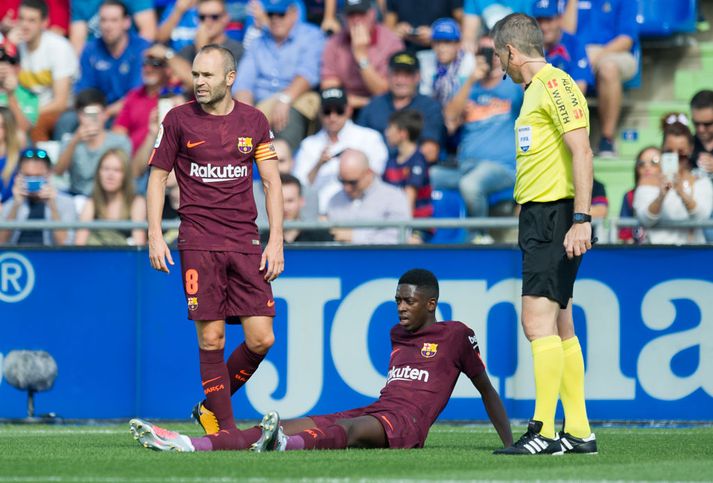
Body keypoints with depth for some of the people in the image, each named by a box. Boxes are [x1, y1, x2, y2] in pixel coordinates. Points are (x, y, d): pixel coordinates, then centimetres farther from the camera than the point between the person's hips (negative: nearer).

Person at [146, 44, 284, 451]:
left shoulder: (254, 122, 8)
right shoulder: (178, 120, 4)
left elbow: (272, 182, 10)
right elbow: (157, 177, 8)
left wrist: (276, 240, 1)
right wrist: (155, 235, -2)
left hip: (246, 242, 2)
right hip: (198, 242, -2)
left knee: (261, 339, -5)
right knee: (212, 338, -7)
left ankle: (212, 406, 16)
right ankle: (224, 427, 3)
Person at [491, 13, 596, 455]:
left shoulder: (555, 84, -10)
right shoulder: (535, 91, 19)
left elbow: (582, 152, -17)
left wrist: (581, 219, -23)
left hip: (557, 217, -10)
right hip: (539, 218, 10)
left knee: (539, 322, -14)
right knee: (559, 327, 10)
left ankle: (543, 432, -16)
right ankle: (578, 432, 12)